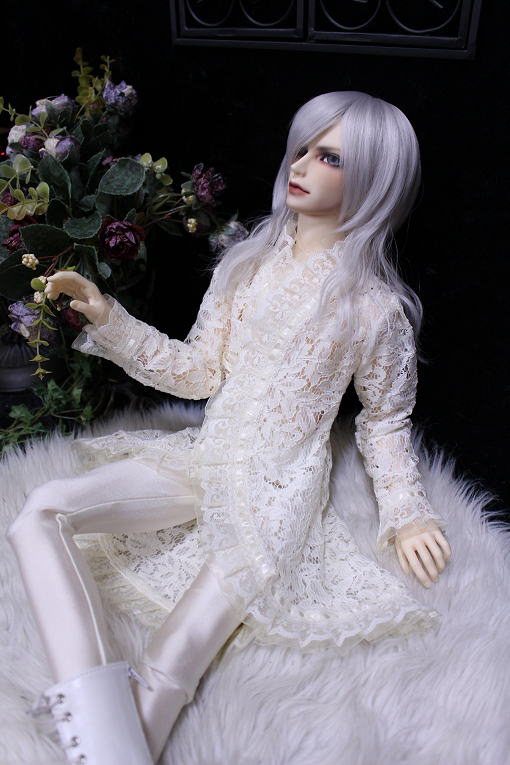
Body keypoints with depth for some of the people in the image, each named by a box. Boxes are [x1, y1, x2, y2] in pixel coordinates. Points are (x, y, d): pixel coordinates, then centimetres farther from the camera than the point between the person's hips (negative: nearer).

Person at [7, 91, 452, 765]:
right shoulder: (247, 262, 7)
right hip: (205, 458, 5)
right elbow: (199, 372, 8)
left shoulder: (374, 306, -4)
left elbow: (385, 418, 8)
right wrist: (106, 315, 1)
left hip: (281, 487, -4)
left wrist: (406, 513, -3)